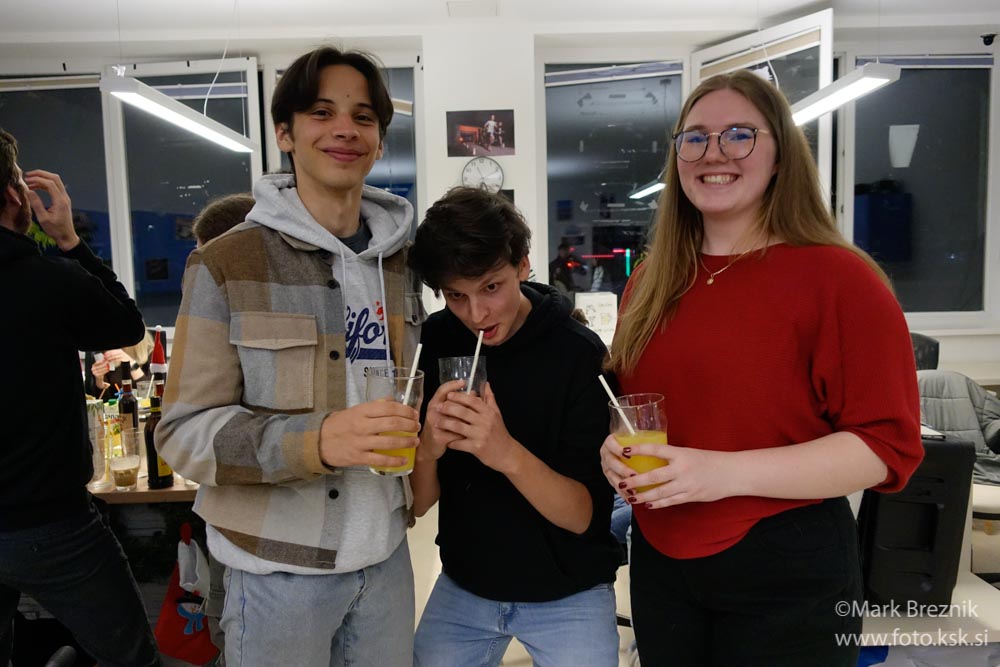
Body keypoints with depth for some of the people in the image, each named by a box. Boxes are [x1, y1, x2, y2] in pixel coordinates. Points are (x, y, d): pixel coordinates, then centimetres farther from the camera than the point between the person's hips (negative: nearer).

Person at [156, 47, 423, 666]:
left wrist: (426, 420, -1)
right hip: (279, 569, -4)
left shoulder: (401, 260, 4)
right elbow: (185, 431, -14)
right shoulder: (227, 263, -11)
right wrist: (315, 440, -29)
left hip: (386, 555, 5)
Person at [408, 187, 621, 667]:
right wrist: (428, 449, -29)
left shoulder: (579, 351, -20)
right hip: (463, 587, 3)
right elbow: (414, 504, -8)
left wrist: (507, 454, -37)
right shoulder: (431, 344, -11)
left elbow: (584, 514, -20)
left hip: (567, 595, -3)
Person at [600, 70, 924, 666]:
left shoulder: (841, 279, -13)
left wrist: (728, 472, -24)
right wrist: (616, 446, -6)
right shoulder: (651, 281, 5)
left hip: (788, 572, -5)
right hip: (658, 559, 5)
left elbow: (889, 445, -15)